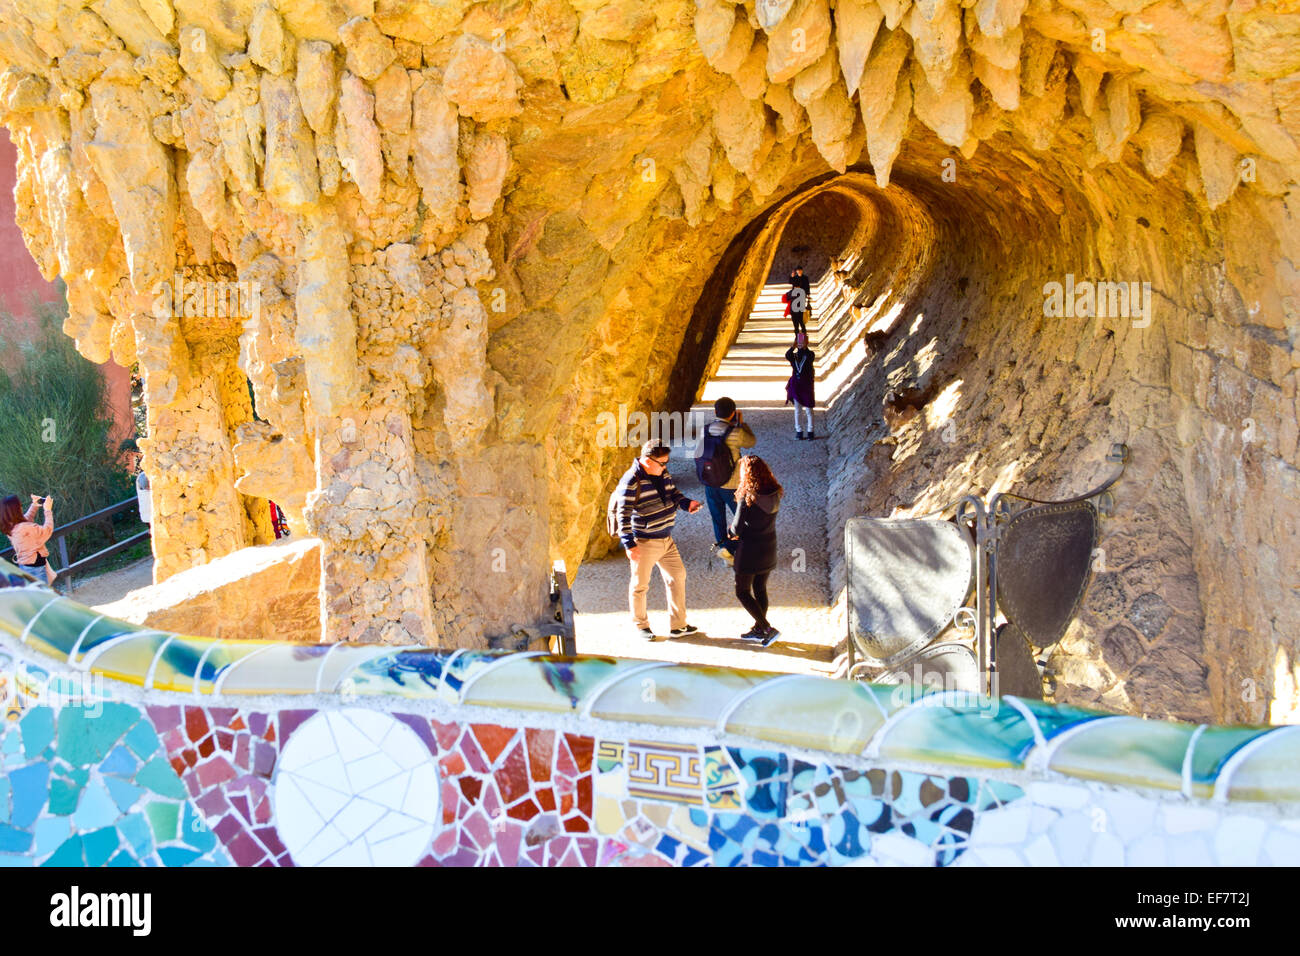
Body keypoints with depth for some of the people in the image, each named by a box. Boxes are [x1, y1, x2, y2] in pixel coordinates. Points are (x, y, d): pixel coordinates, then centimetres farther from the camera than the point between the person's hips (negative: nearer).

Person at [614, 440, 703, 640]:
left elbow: (673, 493, 19)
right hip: (644, 543, -8)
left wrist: (686, 504, -4)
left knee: (677, 576, 13)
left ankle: (678, 624, 25)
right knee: (640, 584, 7)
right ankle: (641, 625, 26)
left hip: (666, 539, 8)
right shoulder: (631, 481, -21)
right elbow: (623, 514, -21)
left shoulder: (663, 473, 3)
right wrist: (629, 545, -24)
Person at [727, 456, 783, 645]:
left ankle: (767, 629, -1)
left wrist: (731, 531, 6)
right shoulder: (775, 494, -4)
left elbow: (736, 528, -18)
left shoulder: (747, 498, -23)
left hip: (750, 551, -7)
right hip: (769, 549, 7)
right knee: (760, 589, 20)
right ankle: (758, 629, 31)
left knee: (742, 592, 8)